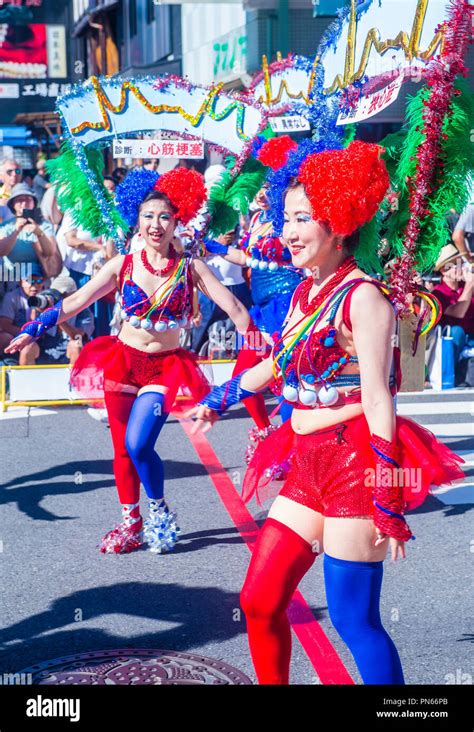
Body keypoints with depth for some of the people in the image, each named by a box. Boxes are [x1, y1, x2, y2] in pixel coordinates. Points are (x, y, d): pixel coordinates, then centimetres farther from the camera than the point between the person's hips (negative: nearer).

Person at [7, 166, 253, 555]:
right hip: (123, 360, 2)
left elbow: (233, 307, -6)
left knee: (138, 445, -18)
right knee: (122, 449, 8)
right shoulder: (123, 265, -3)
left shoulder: (191, 268, -5)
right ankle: (130, 524, 25)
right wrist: (32, 331, -12)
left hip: (166, 366, -2)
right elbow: (75, 302, -5)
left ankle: (159, 509, 8)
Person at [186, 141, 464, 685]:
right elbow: (275, 365, 28)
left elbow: (378, 400, -16)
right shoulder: (303, 294, 12)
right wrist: (216, 402, 40)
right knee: (260, 603, 7)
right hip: (306, 465, 8)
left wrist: (387, 498, -18)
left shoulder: (361, 296, -12)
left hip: (354, 463, -8)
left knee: (353, 619, -5)